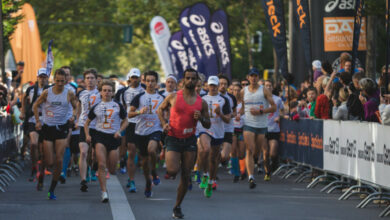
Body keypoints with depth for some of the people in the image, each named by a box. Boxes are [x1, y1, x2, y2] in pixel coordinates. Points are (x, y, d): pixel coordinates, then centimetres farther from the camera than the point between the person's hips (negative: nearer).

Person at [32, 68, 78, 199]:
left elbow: (76, 107, 12)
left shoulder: (69, 94, -2)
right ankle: (41, 175, 33)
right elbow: (35, 106, 10)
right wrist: (37, 121, 2)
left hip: (62, 128, 0)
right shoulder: (47, 93, -3)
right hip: (47, 128, 0)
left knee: (59, 161, -9)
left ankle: (52, 189, 4)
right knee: (49, 162, -3)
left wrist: (74, 116, -8)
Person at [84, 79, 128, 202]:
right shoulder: (96, 107, 8)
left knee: (112, 170, 3)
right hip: (100, 136, 0)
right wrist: (87, 135, 0)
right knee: (101, 165, -16)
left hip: (113, 137, 0)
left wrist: (119, 131, -6)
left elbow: (125, 121, 13)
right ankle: (104, 192, -15)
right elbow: (87, 123, 16)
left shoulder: (118, 106, 6)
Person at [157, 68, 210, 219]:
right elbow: (160, 109, 13)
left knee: (186, 176, 3)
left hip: (189, 140, 2)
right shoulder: (173, 97, -2)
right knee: (173, 171, -21)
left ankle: (177, 206, 18)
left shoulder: (201, 102, 3)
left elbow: (208, 125, 9)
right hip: (173, 139, -2)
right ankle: (168, 166, 18)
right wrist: (164, 123, -4)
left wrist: (201, 118, -13)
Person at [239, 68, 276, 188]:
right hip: (248, 124, 0)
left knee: (257, 151, 9)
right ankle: (251, 177, -20)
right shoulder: (243, 91, 8)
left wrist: (260, 111, -14)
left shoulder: (264, 91, 0)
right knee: (250, 150, -14)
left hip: (262, 125, 0)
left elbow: (274, 107, -2)